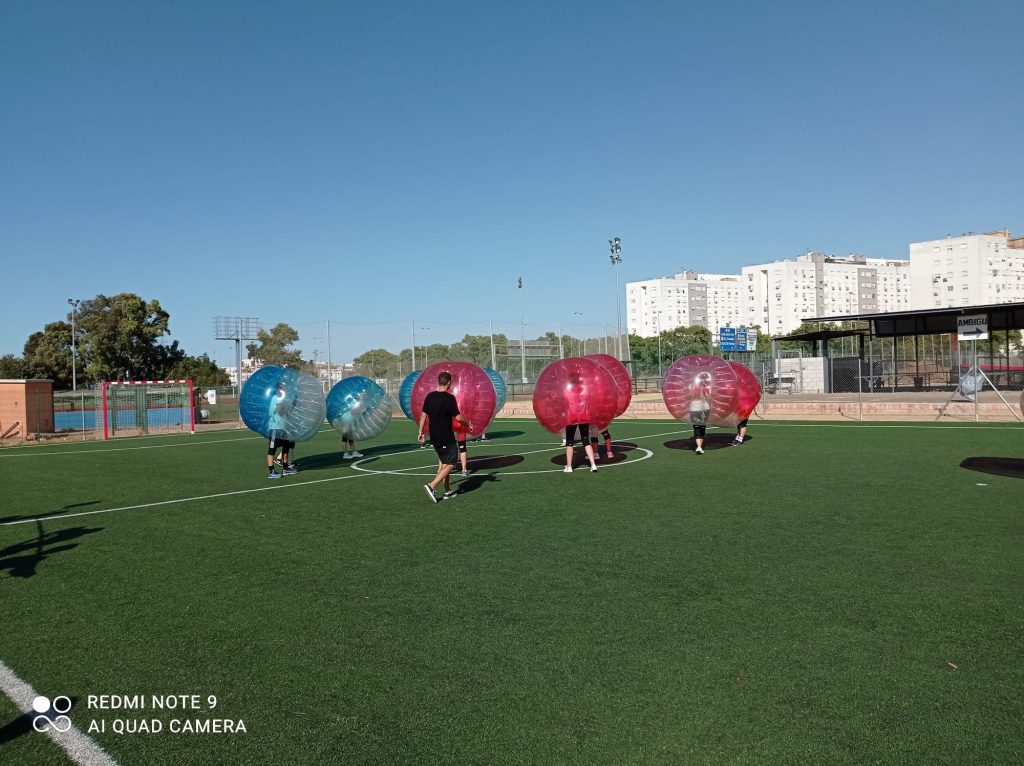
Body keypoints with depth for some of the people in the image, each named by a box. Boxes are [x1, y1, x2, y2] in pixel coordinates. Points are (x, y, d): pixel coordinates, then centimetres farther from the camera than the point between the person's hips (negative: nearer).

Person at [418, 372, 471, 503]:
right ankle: (432, 486, -15)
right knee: (451, 464, -1)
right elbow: (458, 417, -14)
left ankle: (447, 491, 21)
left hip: (434, 437, 7)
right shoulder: (449, 398, -16)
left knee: (443, 462, 19)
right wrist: (468, 424, 5)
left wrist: (421, 432, 16)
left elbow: (423, 415, 7)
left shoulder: (429, 396, 3)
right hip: (446, 437, -7)